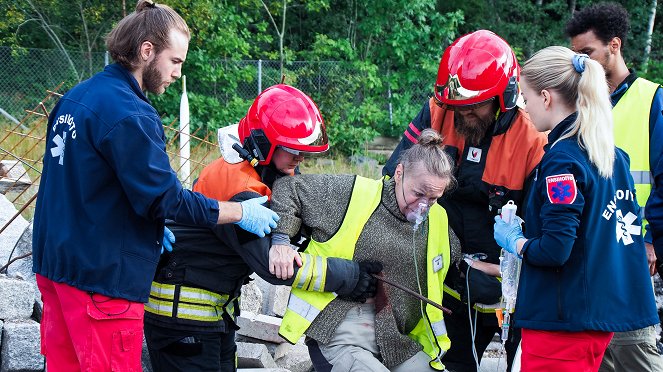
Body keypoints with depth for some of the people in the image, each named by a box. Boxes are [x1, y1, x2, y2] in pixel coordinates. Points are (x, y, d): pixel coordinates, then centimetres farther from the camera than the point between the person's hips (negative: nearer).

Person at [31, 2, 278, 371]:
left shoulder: (74, 99, 10)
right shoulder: (129, 115, -19)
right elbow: (166, 197, -19)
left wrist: (151, 229, 13)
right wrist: (241, 213, -8)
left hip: (54, 263, 9)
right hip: (103, 277, -9)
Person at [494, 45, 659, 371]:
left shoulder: (562, 158, -17)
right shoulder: (613, 154, 9)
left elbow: (554, 250, -22)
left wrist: (514, 241, -3)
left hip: (562, 321, -9)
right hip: (605, 312, 9)